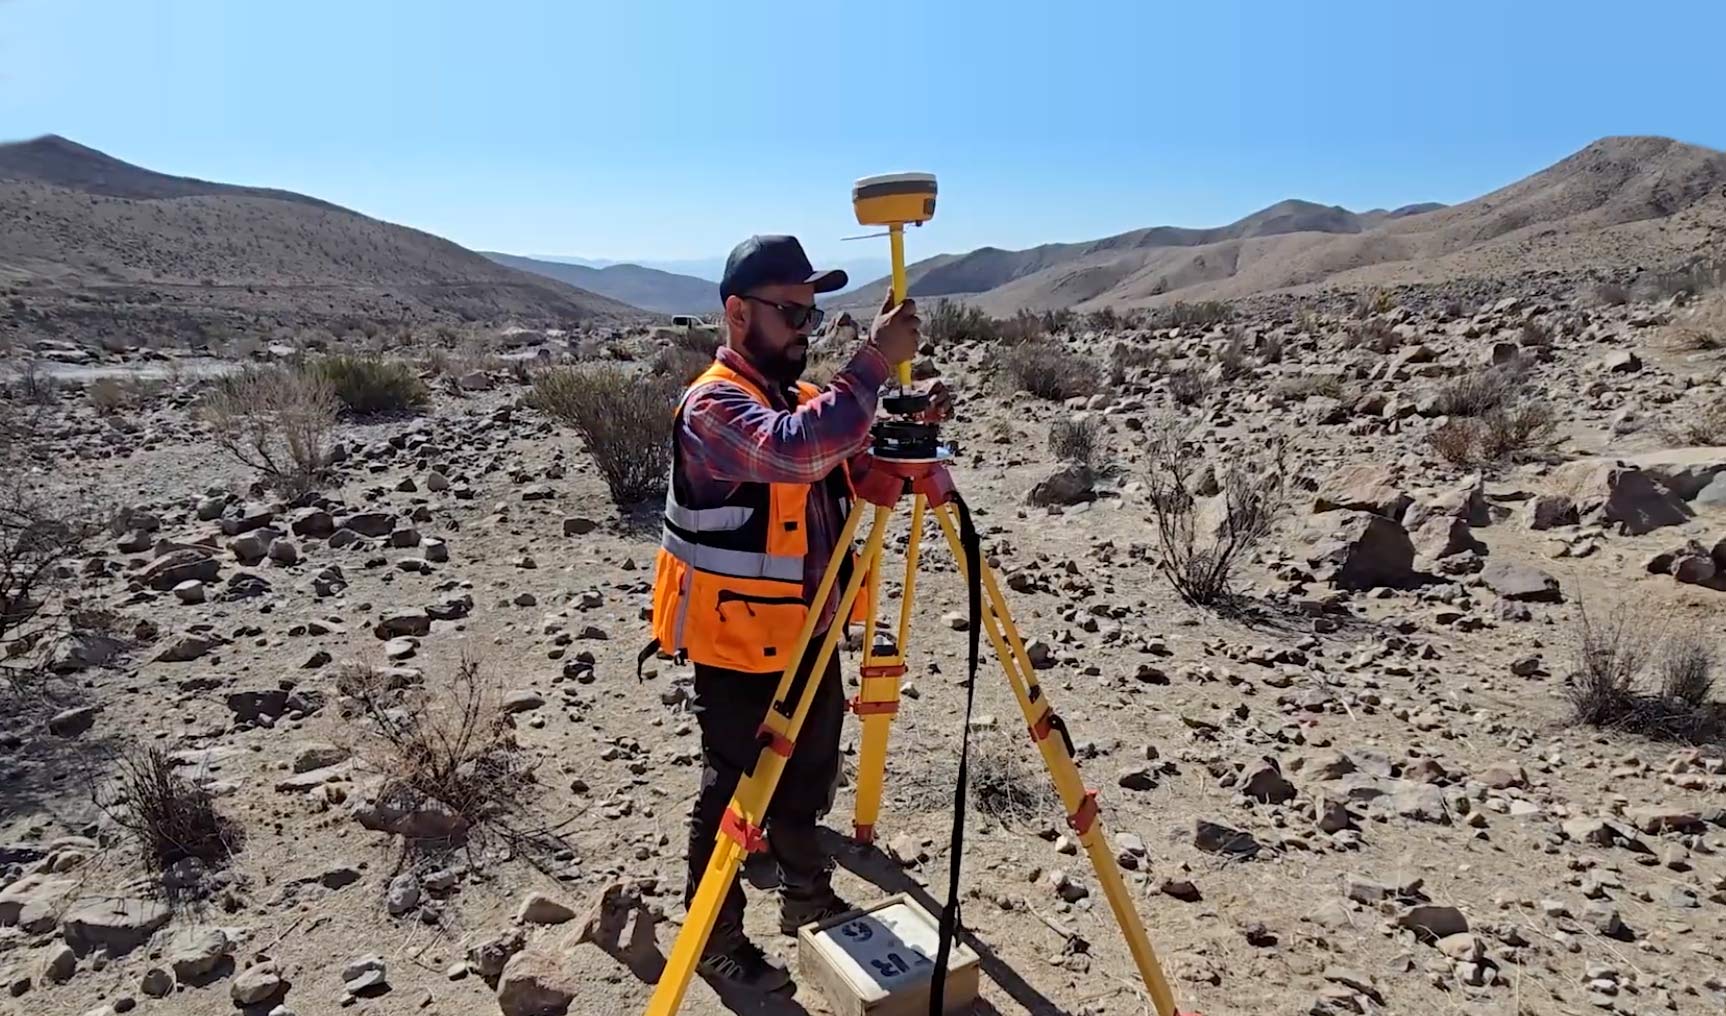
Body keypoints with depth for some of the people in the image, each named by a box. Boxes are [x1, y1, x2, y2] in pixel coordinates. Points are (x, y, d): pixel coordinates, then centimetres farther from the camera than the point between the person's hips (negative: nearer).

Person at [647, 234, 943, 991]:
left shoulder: (803, 399, 8)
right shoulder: (713, 406, -20)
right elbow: (797, 449, -39)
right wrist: (875, 362, -35)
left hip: (807, 635, 8)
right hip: (739, 647, -8)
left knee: (808, 780, 22)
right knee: (732, 796, 8)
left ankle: (808, 901, 42)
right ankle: (716, 941, 26)